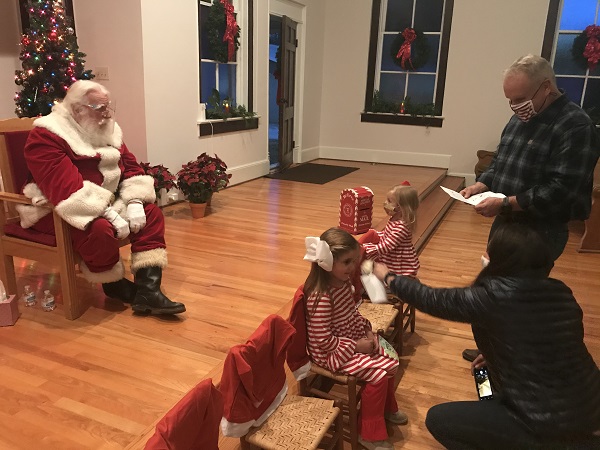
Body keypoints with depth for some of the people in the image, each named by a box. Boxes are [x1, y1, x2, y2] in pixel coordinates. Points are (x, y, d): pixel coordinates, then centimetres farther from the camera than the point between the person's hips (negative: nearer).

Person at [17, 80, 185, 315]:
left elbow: (130, 166, 3)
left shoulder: (107, 131, 7)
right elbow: (66, 188, -30)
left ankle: (148, 290, -18)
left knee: (151, 213, -9)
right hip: (56, 211, -8)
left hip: (108, 203, 8)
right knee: (100, 228, -36)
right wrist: (109, 215, -36)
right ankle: (113, 283, -6)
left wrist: (134, 202, -16)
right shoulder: (46, 137, -18)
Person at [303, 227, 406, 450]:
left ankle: (387, 408, 35)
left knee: (389, 361, 8)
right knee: (379, 374, -14)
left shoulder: (343, 281, -5)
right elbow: (324, 341, -27)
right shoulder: (321, 297, -32)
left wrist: (368, 330, -3)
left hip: (354, 339, 9)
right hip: (331, 352, -9)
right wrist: (356, 345, -19)